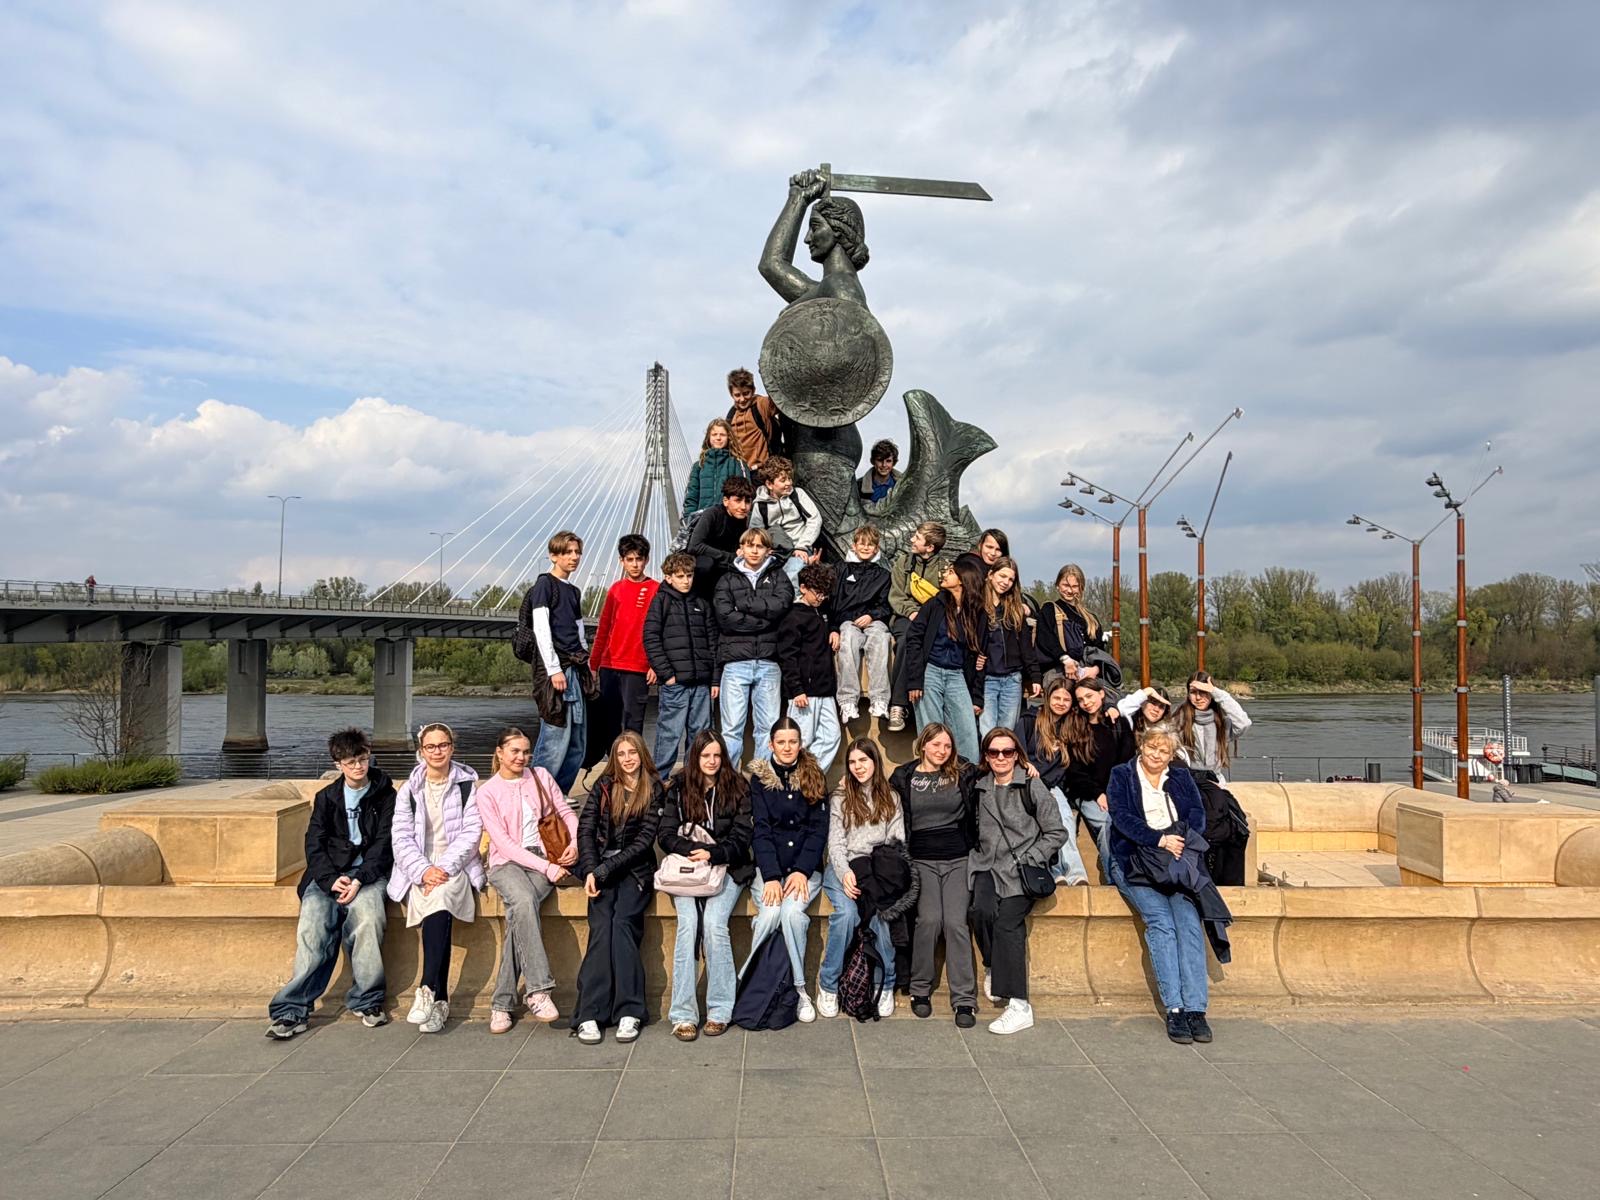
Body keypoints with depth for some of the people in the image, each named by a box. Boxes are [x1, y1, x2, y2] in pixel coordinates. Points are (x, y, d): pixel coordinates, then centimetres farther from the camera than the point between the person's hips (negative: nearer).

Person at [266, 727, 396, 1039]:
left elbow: (383, 844, 0)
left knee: (366, 912, -34)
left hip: (368, 873, -2)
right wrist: (331, 880, -12)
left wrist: (359, 880, -16)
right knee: (314, 921, -28)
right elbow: (314, 846, 7)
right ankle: (292, 1009, -27)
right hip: (329, 874, 2)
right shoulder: (326, 797, 16)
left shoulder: (385, 796, 8)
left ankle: (368, 1001, -23)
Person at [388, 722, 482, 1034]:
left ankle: (429, 991, -33)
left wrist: (445, 869, -14)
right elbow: (401, 837, 3)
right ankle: (439, 998, -28)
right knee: (438, 907, -30)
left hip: (456, 867, -1)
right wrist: (424, 870, -14)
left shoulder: (468, 785, 7)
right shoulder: (408, 790, 13)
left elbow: (471, 833, 0)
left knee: (440, 895, -34)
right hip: (418, 870, 1)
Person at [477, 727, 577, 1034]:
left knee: (520, 913, -28)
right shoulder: (487, 792, 2)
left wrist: (575, 842, -4)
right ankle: (538, 989, -35)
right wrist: (545, 867, -14)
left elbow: (566, 812, 17)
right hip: (507, 862, -1)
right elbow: (503, 842, -5)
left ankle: (502, 1001, -22)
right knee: (523, 900, -35)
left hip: (545, 858, 2)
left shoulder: (540, 776, 11)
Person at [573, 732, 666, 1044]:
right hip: (600, 866, 1)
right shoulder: (604, 785, 11)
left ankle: (629, 1011, -21)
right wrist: (590, 871, -11)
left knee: (622, 922, -25)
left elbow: (645, 839, -3)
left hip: (636, 868, -1)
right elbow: (586, 830, 4)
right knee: (602, 925, -23)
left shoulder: (654, 789, 5)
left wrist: (605, 869, -10)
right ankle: (589, 1013, -23)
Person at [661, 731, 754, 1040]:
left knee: (714, 923, -25)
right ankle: (683, 1014, -21)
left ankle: (720, 1009, -15)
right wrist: (697, 850, -14)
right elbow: (666, 835, 3)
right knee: (688, 924, -24)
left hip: (727, 868, -1)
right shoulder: (678, 789, 7)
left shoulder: (737, 788, 5)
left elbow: (742, 837, 1)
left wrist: (713, 854, -16)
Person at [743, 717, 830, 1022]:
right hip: (768, 865, 0)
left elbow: (818, 829, 1)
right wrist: (771, 876, -16)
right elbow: (760, 830, -4)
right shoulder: (759, 778, 5)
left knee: (792, 911, -27)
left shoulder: (814, 778, 7)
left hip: (805, 867, 0)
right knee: (770, 913, -28)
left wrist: (802, 870, -13)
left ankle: (799, 988, -12)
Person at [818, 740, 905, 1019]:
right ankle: (828, 983, -15)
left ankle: (885, 985, -8)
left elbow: (898, 840, 9)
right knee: (846, 912, -31)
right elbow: (835, 844, 4)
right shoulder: (841, 797, 12)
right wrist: (845, 873, -15)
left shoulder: (891, 798, 16)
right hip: (842, 869, -1)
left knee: (882, 912, -29)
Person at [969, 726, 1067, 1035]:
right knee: (982, 910, -26)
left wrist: (1028, 860, -7)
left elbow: (1057, 833, 2)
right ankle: (995, 966, 0)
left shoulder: (1032, 786, 3)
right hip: (988, 864, 3)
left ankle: (1019, 1006, -16)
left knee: (1007, 921, -22)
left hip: (1023, 866, -3)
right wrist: (976, 856, 2)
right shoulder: (978, 788, 15)